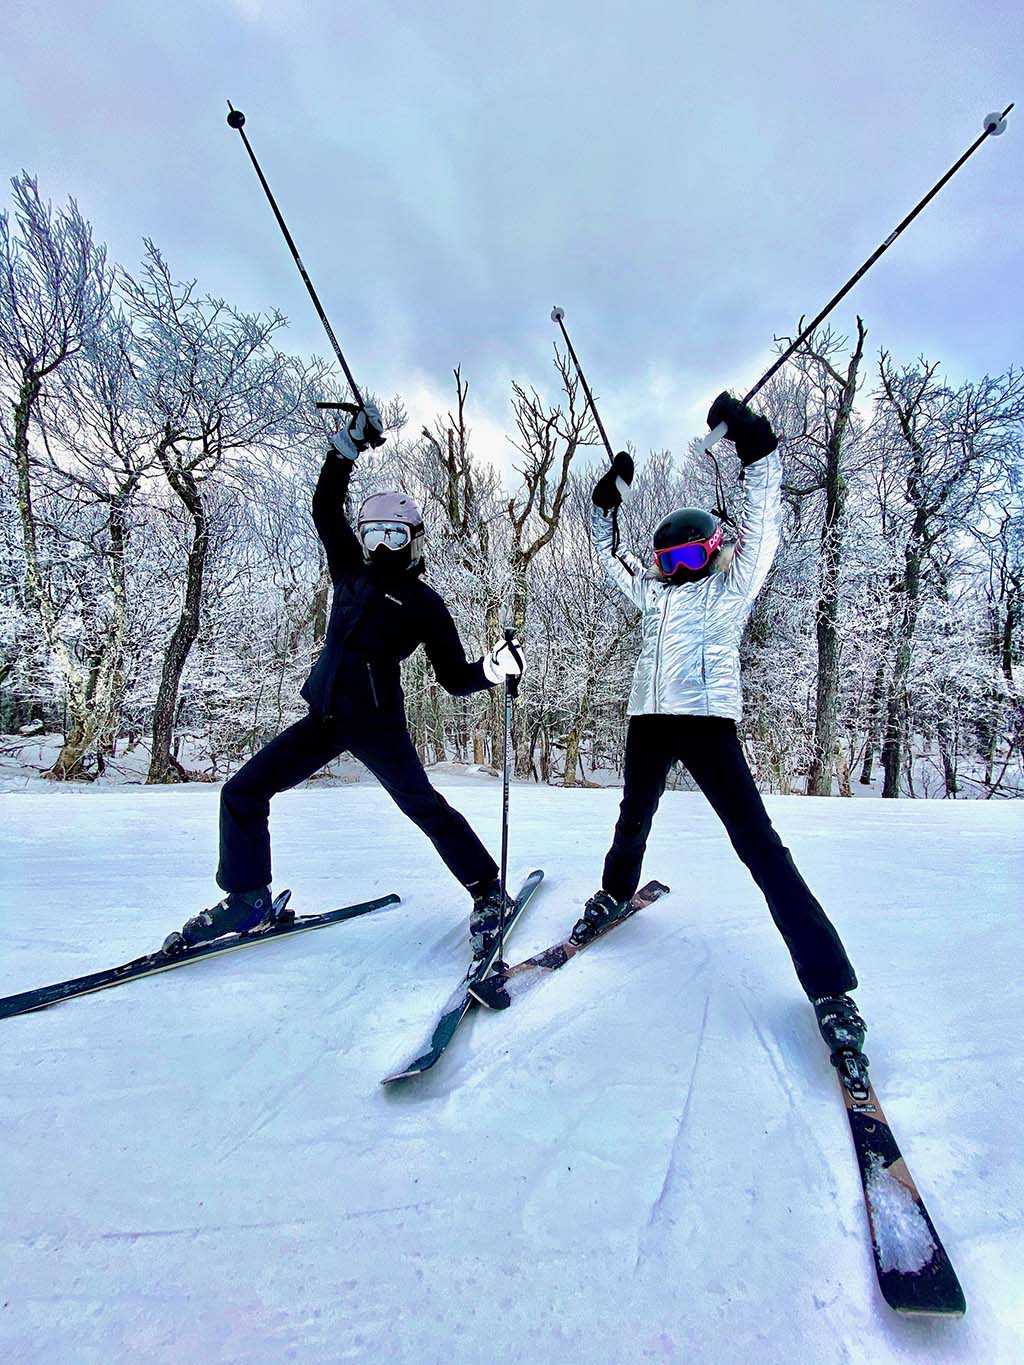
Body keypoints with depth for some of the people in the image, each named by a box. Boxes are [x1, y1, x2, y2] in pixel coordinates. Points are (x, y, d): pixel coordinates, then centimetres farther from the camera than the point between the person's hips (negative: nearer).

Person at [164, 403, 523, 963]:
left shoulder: (423, 603, 1)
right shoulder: (352, 572, 14)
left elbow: (453, 677, -1)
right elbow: (326, 507, 16)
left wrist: (491, 669, -20)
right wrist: (349, 445, 11)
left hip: (376, 722, -6)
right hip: (324, 716, 6)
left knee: (423, 805, -15)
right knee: (242, 792, 3)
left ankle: (488, 893, 2)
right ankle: (248, 900, 16)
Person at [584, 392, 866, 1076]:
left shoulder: (731, 585, 11)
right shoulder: (655, 592, 23)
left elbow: (764, 520, 4)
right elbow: (611, 556, 33)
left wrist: (756, 444, 0)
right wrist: (609, 499, 27)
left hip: (706, 721, -5)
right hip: (649, 720, 5)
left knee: (760, 844, -2)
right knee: (633, 822, 15)